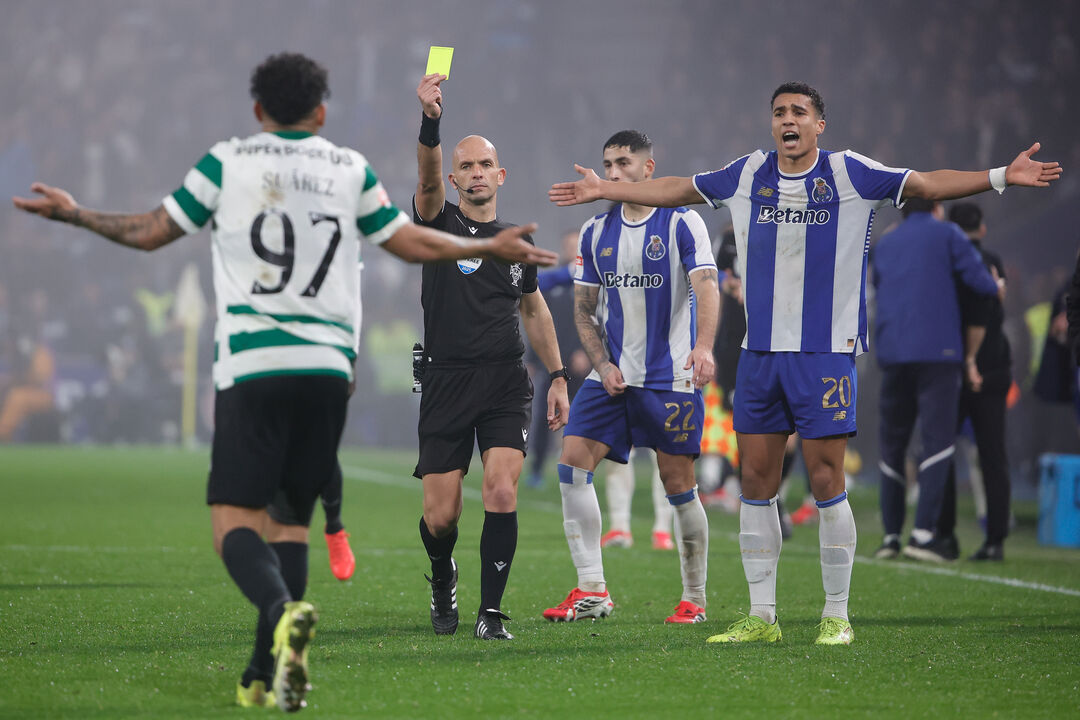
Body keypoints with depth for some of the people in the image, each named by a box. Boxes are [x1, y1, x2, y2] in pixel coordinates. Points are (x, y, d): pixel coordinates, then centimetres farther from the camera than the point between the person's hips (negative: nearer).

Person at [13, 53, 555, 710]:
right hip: (329, 365, 3)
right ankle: (268, 674, 3)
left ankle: (282, 611, -35)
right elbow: (412, 243, 16)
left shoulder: (227, 162, 6)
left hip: (251, 365, -3)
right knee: (291, 519, 10)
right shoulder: (351, 169, 12)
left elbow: (150, 233, 9)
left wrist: (73, 214, 25)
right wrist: (493, 248, 31)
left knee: (236, 517, -5)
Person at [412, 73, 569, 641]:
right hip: (446, 382, -2)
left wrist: (557, 376, 18)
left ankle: (491, 612, -7)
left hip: (506, 385, 2)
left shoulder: (516, 241, 12)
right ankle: (443, 577, 32)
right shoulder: (440, 221, 1)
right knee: (441, 515, -1)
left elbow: (533, 308, 24)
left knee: (502, 494, -17)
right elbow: (427, 179, -20)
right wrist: (431, 121, -38)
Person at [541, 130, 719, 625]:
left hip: (672, 377, -5)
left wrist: (704, 347, -35)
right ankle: (591, 591, -8)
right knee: (572, 462, -10)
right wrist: (603, 366, -2)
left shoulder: (682, 223, -6)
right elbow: (584, 310, 14)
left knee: (679, 487, -2)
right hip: (613, 375, 5)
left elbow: (706, 287, -17)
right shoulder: (595, 233, 9)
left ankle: (694, 599, 12)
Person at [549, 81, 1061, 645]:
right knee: (755, 482, 4)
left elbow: (926, 184, -7)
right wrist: (605, 191, 25)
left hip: (825, 355, -4)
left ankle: (836, 616, 6)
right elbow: (677, 190, 21)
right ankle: (761, 617, 12)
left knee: (826, 482, -4)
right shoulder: (748, 175, 8)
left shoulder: (848, 174, -3)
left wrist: (1001, 176, -18)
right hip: (759, 353, 4)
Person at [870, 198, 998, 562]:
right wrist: (996, 287, 18)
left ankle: (890, 535, 8)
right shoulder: (946, 234, 5)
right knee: (937, 440, -7)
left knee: (891, 444, 11)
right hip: (938, 351, -5)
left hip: (891, 352, 5)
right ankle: (923, 532, -19)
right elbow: (979, 281, -3)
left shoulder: (883, 244, 19)